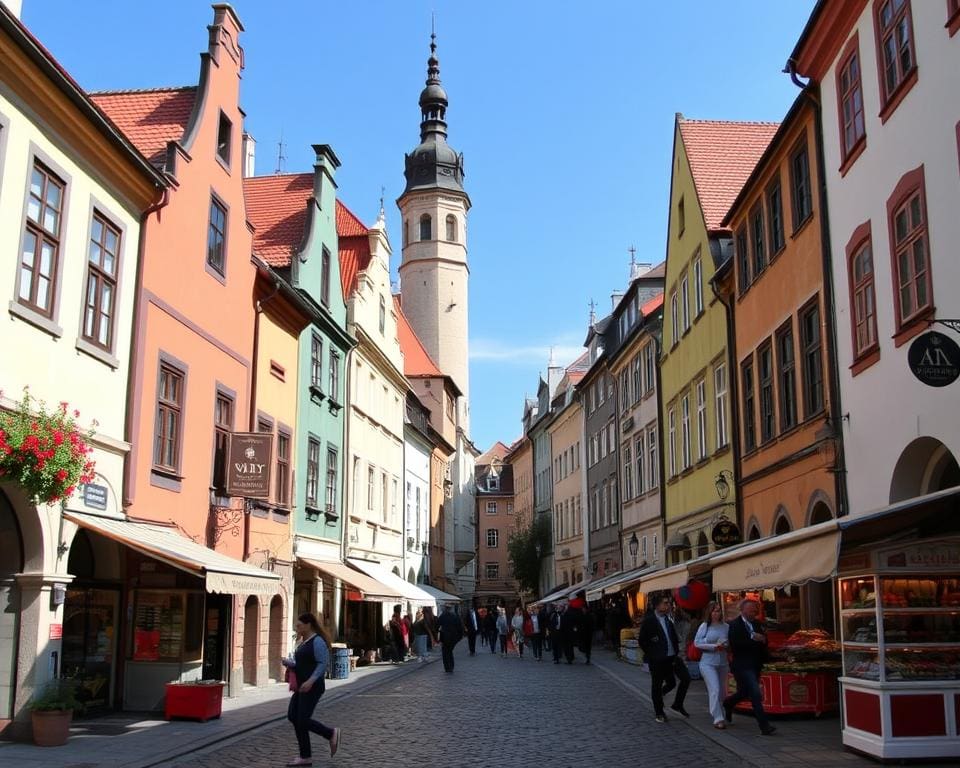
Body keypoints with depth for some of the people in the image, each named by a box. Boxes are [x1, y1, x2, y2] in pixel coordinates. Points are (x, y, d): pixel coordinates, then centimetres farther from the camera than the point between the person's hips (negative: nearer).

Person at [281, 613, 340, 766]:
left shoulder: (317, 641, -13)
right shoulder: (303, 642, 15)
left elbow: (323, 664, -19)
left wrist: (311, 681, -28)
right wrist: (288, 662, 5)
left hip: (312, 687, -10)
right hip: (301, 687, 10)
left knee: (303, 720, -10)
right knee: (293, 717, 5)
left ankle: (331, 733, 10)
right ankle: (305, 757, 10)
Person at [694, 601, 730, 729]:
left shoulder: (726, 627, 4)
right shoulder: (704, 626, -3)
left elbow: (731, 642, 10)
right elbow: (697, 642, -7)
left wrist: (725, 646, -12)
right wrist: (714, 646, -14)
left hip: (722, 663, 4)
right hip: (708, 662, -4)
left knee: (721, 691, 12)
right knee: (714, 689, -14)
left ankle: (719, 716, 31)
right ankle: (718, 719, -13)